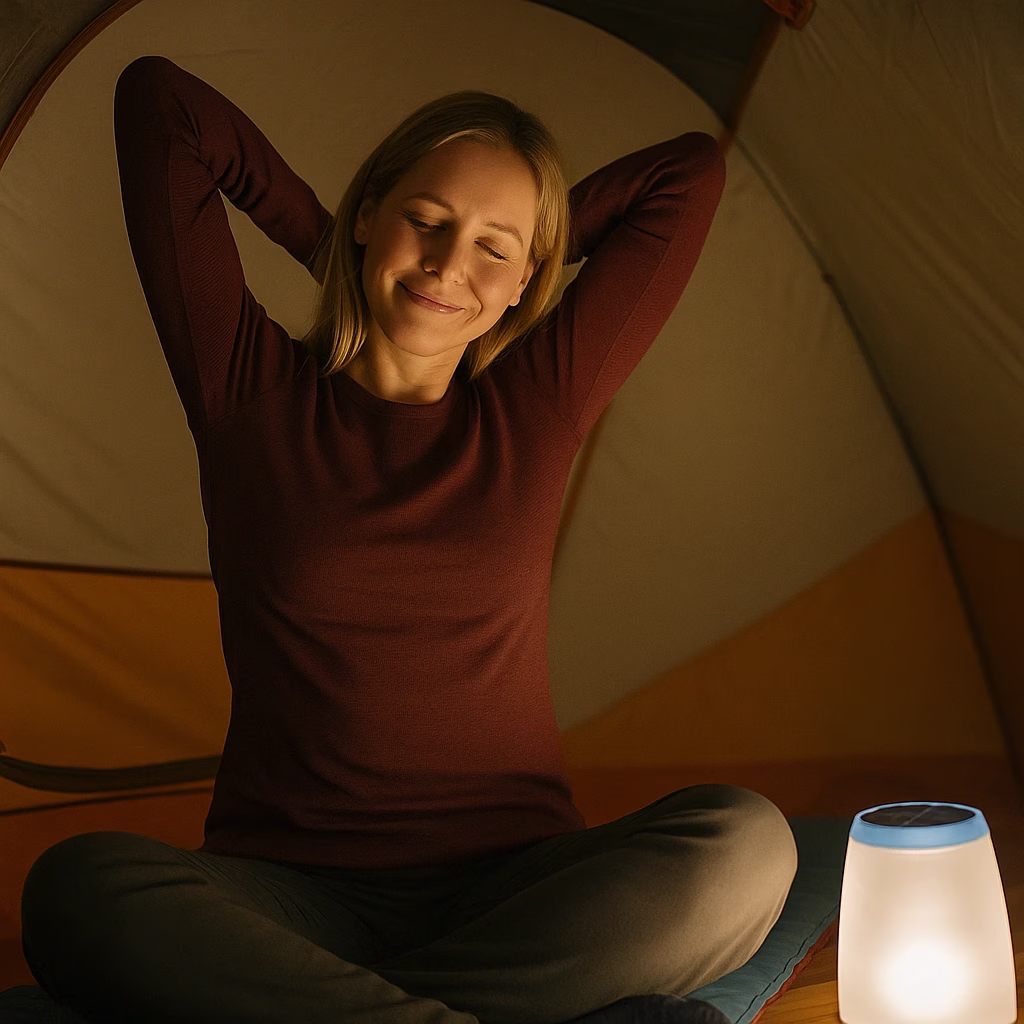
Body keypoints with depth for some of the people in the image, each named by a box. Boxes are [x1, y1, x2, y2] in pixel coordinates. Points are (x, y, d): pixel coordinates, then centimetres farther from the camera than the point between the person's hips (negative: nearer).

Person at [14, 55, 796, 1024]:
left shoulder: (537, 408, 5)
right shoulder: (250, 392, 2)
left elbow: (692, 170, 9)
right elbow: (155, 101, 4)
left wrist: (512, 243, 12)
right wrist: (325, 238, 11)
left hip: (514, 890, 1)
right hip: (286, 891, -1)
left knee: (746, 845, -29)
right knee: (80, 889, -33)